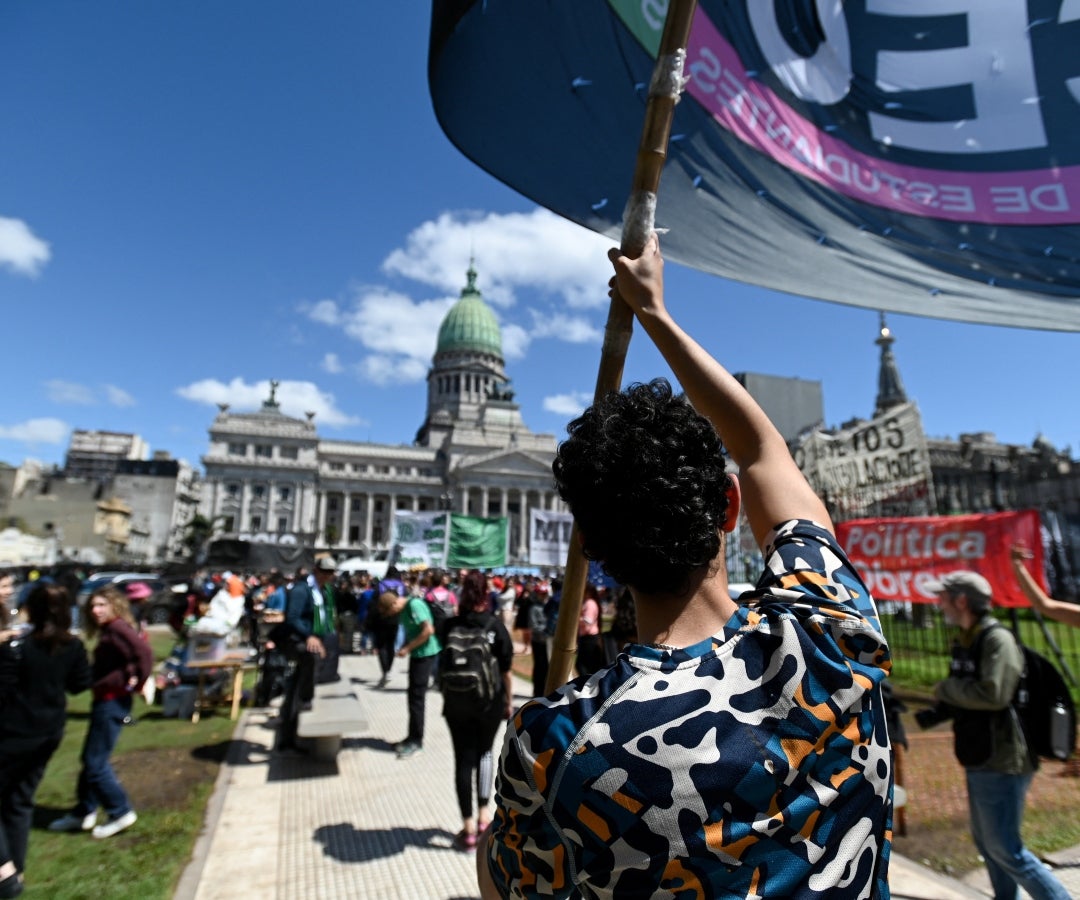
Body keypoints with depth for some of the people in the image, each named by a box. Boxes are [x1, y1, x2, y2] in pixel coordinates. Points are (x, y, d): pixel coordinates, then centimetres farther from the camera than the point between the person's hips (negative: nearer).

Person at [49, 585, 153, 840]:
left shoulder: (117, 627, -19)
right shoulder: (109, 631, 11)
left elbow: (143, 652, -33)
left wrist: (135, 681, -22)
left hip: (112, 702, -10)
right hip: (104, 700, 10)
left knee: (95, 762, -1)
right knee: (90, 758, 20)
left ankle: (121, 812, 11)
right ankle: (84, 812, 34)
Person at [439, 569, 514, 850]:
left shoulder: (449, 626, -7)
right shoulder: (496, 626, -10)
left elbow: (443, 662, 9)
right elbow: (506, 670, -4)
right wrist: (509, 702, 4)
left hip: (456, 703, 0)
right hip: (490, 701, 0)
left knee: (463, 759, 10)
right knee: (484, 753, 22)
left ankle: (469, 828, 16)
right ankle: (483, 815, 24)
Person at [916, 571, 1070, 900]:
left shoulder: (997, 639, -20)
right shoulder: (964, 642, 7)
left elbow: (993, 695, -31)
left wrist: (945, 688, -18)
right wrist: (930, 715, 1)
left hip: (1001, 764, -9)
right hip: (979, 761, 9)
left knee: (1005, 847, 1)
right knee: (985, 840, 20)